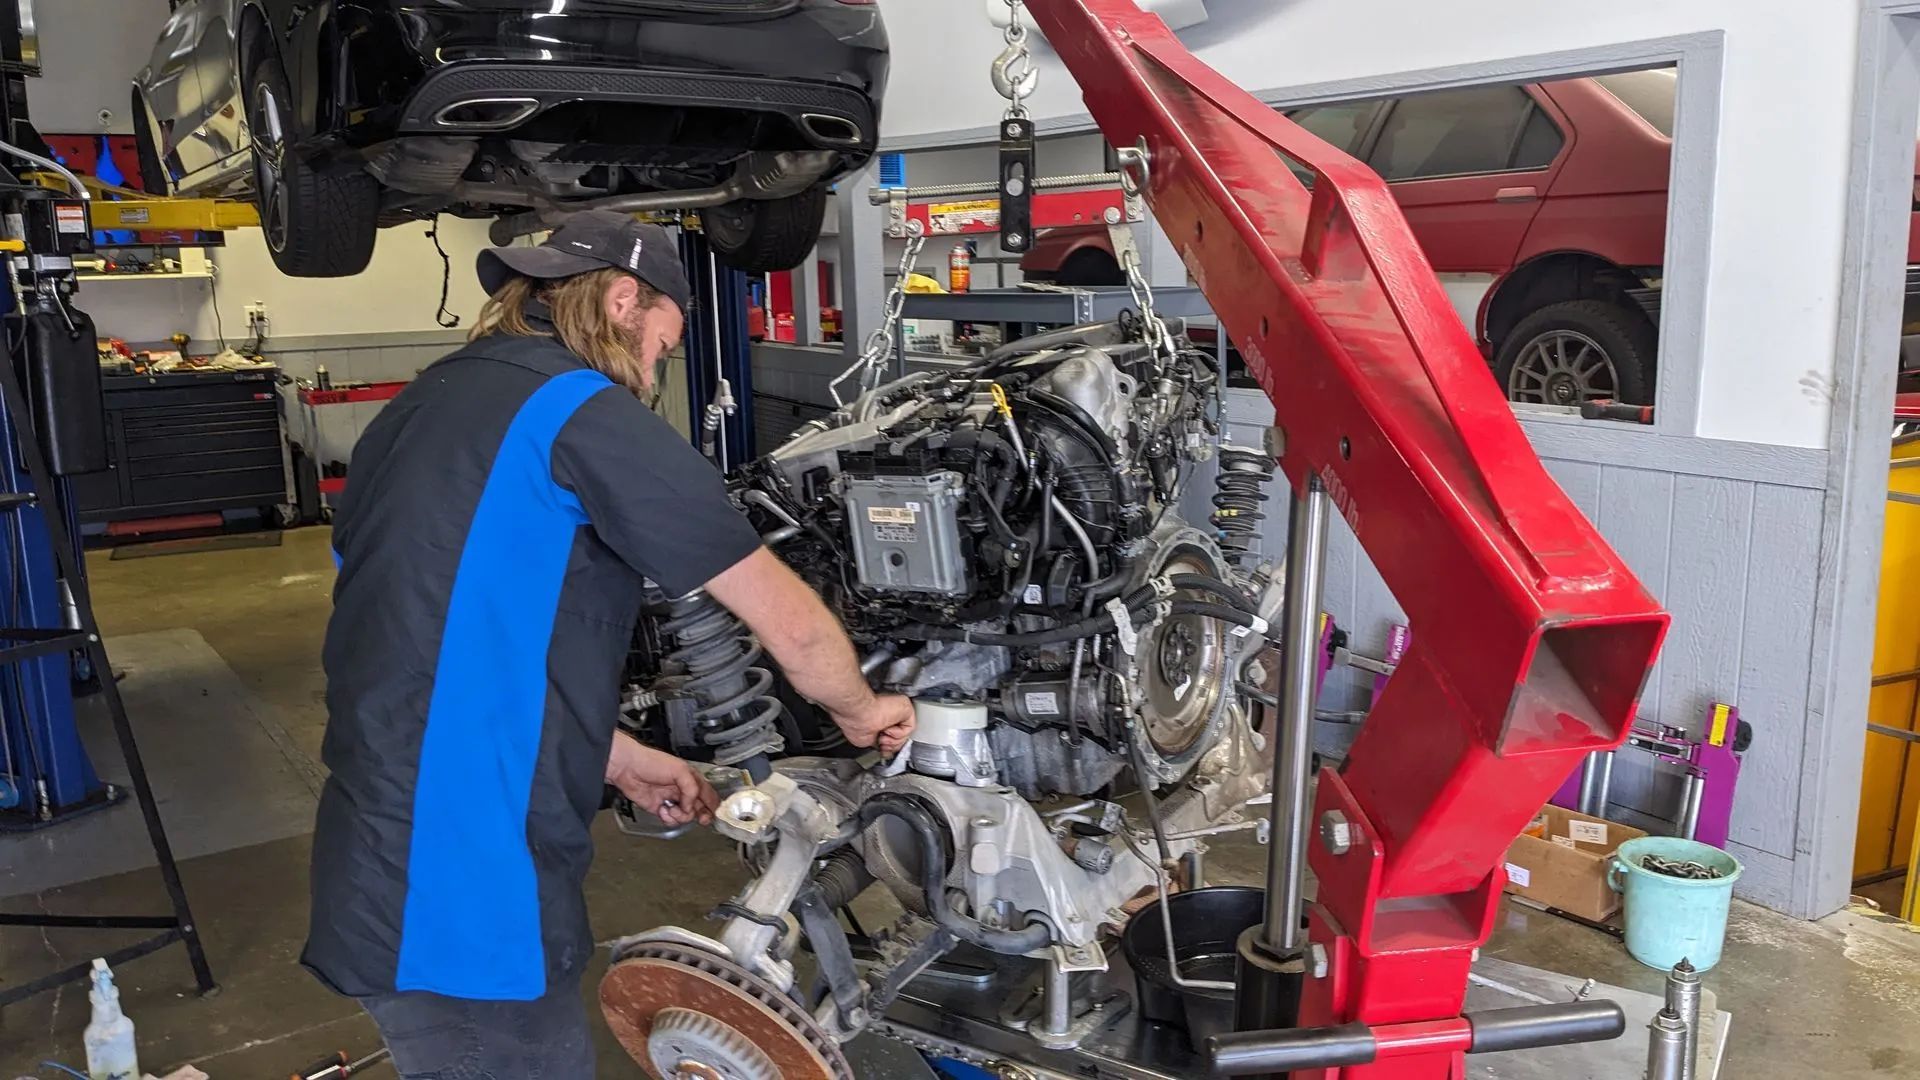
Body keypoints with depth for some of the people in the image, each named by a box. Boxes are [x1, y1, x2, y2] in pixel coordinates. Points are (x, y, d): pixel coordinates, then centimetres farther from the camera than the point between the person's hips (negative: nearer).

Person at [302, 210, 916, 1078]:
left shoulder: (414, 412, 13)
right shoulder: (578, 408, -13)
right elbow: (789, 622, -10)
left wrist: (621, 760, 21)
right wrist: (860, 713, 10)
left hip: (383, 878, 9)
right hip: (461, 904, -9)